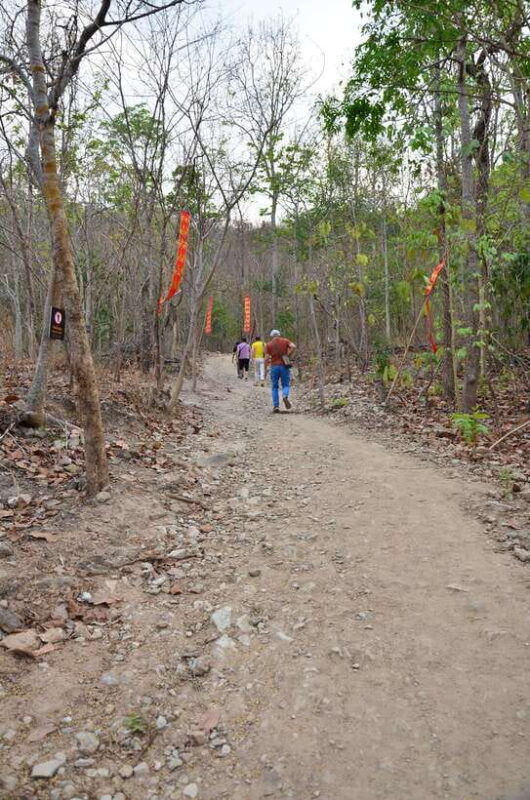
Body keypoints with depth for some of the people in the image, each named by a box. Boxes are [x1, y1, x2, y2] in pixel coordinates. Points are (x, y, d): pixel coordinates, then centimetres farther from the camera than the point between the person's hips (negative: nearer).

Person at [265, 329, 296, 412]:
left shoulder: (269, 345, 7)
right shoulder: (285, 341, 9)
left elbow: (266, 359, -3)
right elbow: (293, 347, -11)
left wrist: (269, 362, 17)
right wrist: (288, 356, 0)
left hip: (274, 366, 0)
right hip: (284, 366, 0)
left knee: (275, 387, 10)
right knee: (286, 385, 10)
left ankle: (276, 406, 2)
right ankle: (285, 396, -21)